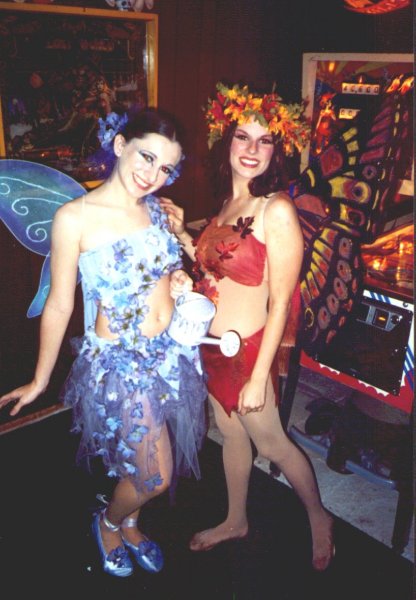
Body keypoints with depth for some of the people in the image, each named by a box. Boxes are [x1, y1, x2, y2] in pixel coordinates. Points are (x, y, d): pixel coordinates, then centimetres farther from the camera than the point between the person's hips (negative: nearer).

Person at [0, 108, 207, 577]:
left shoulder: (154, 208, 1)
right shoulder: (75, 218, -16)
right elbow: (59, 305, -8)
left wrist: (179, 283, -3)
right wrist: (39, 381, -1)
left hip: (172, 351, 6)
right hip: (119, 360, -5)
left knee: (141, 460, 20)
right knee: (155, 475, 3)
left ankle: (129, 523, 51)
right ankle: (108, 522, 37)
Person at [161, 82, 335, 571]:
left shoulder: (277, 210, -20)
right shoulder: (228, 202, 4)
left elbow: (281, 302, -20)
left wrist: (258, 379, -19)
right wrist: (180, 233, 0)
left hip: (246, 348, -7)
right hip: (211, 344, 7)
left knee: (271, 443, 12)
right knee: (231, 436, 23)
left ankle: (318, 518, 39)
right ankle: (236, 521, 46)